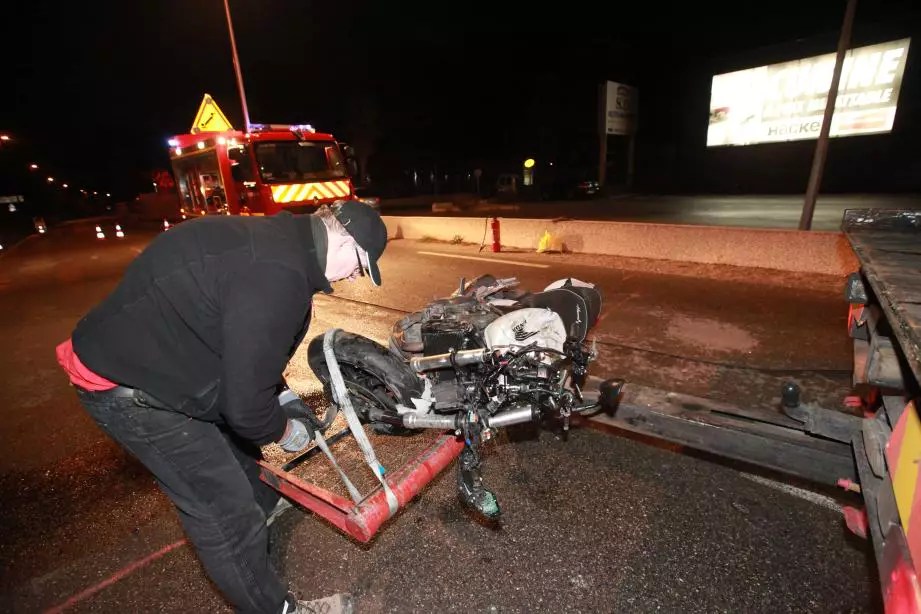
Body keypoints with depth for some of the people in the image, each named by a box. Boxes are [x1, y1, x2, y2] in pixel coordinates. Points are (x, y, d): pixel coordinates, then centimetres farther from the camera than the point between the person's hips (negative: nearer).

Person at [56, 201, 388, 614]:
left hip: (145, 356, 10)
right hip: (126, 386, -10)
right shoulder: (277, 274, -33)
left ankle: (264, 502, 56)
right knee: (224, 510, 0)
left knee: (233, 440, 28)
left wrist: (284, 397, 11)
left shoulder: (275, 241, -1)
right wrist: (284, 430, -7)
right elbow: (246, 406, -28)